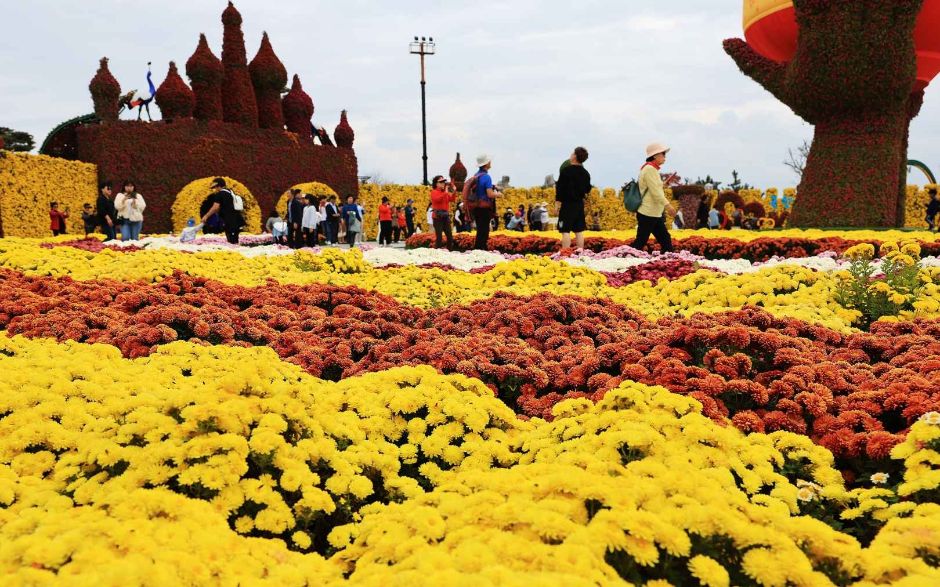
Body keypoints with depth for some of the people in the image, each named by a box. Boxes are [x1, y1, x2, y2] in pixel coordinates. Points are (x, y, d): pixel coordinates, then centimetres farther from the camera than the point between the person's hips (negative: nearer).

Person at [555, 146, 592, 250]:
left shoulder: (566, 170, -11)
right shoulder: (585, 173, 7)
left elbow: (560, 188, -12)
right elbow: (587, 190, 15)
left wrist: (557, 204, -7)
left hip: (567, 204, -6)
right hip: (580, 204, 6)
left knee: (565, 231, -6)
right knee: (579, 231, 10)